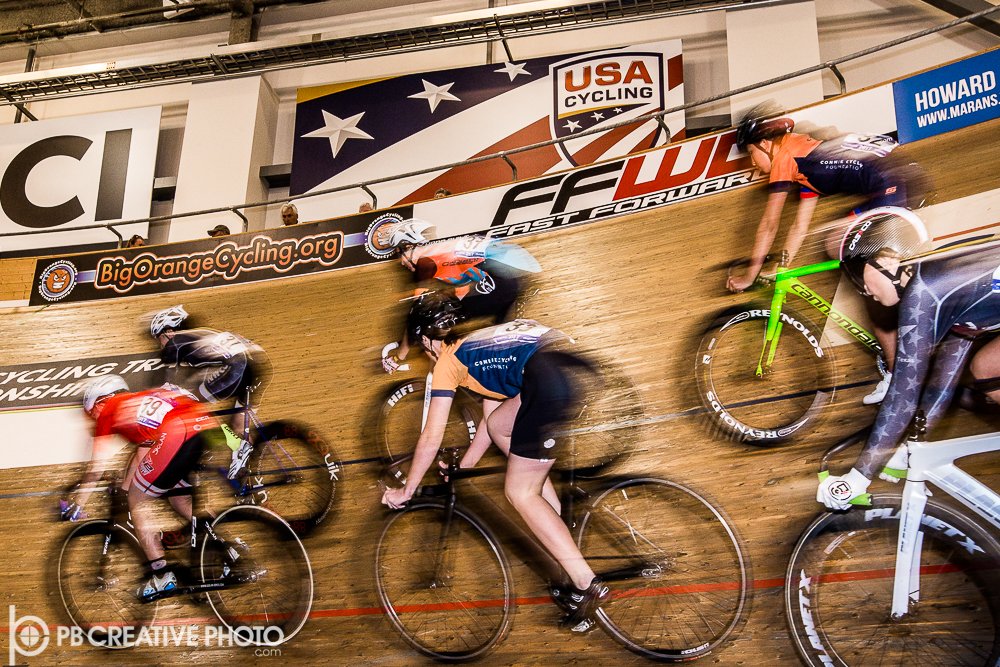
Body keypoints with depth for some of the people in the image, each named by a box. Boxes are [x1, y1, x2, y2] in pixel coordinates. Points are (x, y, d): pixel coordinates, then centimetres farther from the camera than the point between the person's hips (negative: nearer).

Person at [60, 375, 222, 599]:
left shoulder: (109, 409, 23)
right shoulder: (144, 405, 40)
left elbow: (95, 467, 25)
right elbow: (141, 457, 46)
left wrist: (76, 504, 37)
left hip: (179, 435, -7)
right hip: (213, 429, 7)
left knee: (138, 504, 14)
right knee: (180, 500, 29)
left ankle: (162, 575, 8)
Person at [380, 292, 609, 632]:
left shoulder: (448, 359, 17)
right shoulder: (481, 340, 38)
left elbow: (431, 439, 19)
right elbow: (490, 417, 44)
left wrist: (405, 492, 32)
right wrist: (462, 469, 53)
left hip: (554, 385, -8)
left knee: (519, 492, 6)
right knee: (498, 425, 28)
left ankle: (587, 586, 0)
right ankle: (563, 530, 25)